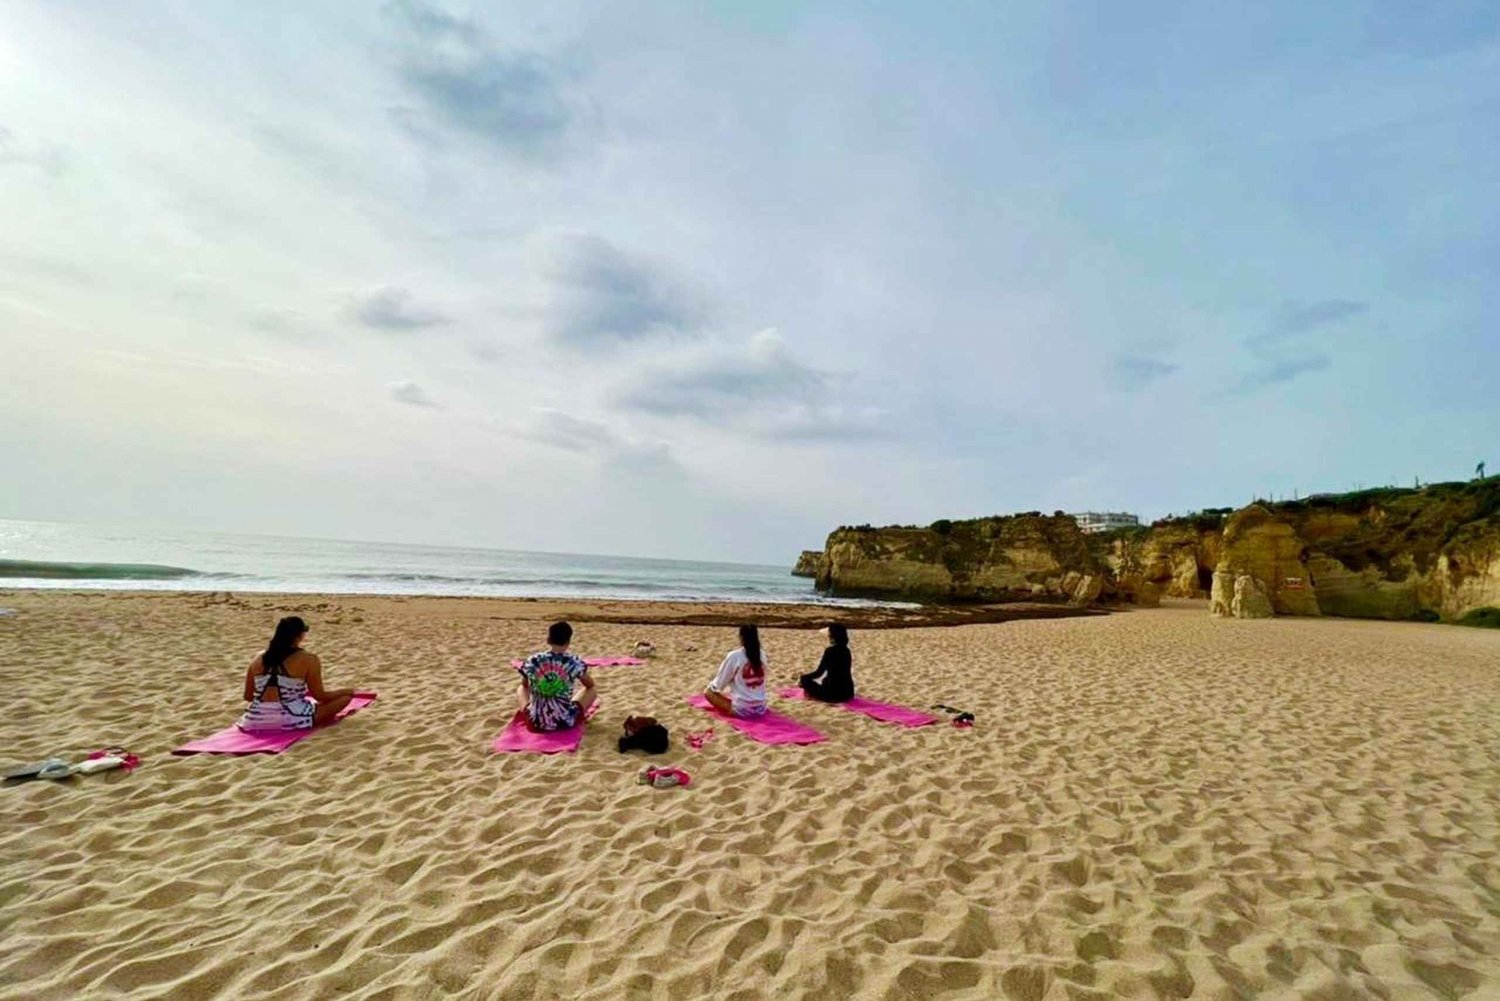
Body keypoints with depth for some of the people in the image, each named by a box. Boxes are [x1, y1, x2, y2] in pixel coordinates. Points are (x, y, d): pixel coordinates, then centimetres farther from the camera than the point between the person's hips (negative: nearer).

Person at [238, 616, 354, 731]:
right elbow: (320, 696, -6)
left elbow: (248, 697, 11)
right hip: (292, 722, -6)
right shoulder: (309, 660, -12)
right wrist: (347, 691, 11)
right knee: (345, 696, 3)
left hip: (256, 722, 6)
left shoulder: (259, 659, 3)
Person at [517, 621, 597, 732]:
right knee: (592, 691, 21)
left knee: (521, 690, 28)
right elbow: (590, 685, 10)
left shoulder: (531, 662, -5)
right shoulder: (575, 663, -10)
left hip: (536, 722, 2)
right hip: (565, 722, -2)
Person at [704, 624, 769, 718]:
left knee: (708, 692, 11)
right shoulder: (762, 656, 2)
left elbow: (720, 683, -5)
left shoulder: (734, 656, -14)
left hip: (742, 709, -6)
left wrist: (711, 685, 19)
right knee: (729, 691, 33)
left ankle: (732, 711, 2)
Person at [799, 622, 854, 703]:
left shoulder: (830, 650, -16)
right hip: (848, 692, 7)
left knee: (806, 680, 8)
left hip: (835, 693, -7)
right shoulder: (845, 650, 6)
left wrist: (802, 678, 3)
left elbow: (819, 672, -13)